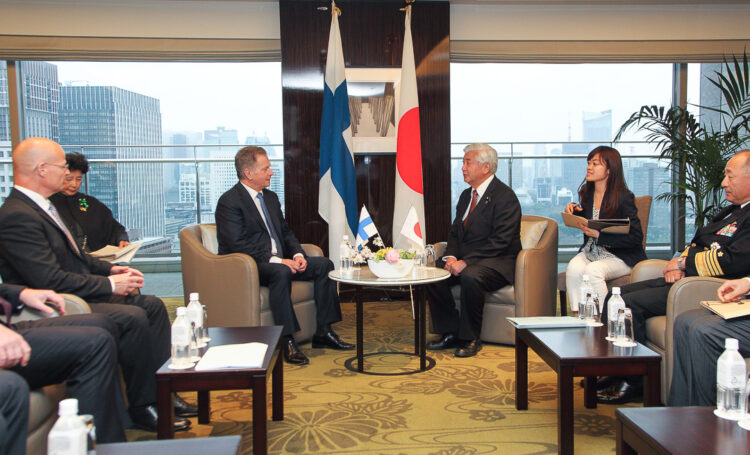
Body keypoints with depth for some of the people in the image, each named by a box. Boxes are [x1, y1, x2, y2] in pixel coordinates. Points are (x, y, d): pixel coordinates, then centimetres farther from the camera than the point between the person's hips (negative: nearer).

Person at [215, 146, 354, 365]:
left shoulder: (270, 197, 17)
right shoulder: (229, 202, -11)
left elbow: (285, 231, 18)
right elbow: (238, 245, -20)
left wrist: (297, 255, -3)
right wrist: (277, 260, -24)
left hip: (280, 261, 9)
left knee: (324, 264, -5)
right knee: (281, 273, -37)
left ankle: (323, 332, -2)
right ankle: (288, 342, -31)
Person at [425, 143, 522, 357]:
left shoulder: (505, 196, -12)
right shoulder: (466, 195, 15)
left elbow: (500, 241, -20)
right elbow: (455, 232, 15)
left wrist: (465, 262, -24)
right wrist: (451, 257, -6)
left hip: (498, 262, -8)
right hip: (464, 259, 8)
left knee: (470, 277, -36)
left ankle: (470, 339, -16)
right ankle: (450, 333, -3)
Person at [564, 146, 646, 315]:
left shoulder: (624, 198, -12)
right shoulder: (586, 193, 6)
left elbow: (636, 238, -15)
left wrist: (599, 235, -22)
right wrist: (573, 211, 2)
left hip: (620, 256, -5)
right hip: (589, 252, 5)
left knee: (593, 270, -32)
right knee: (574, 267, -27)